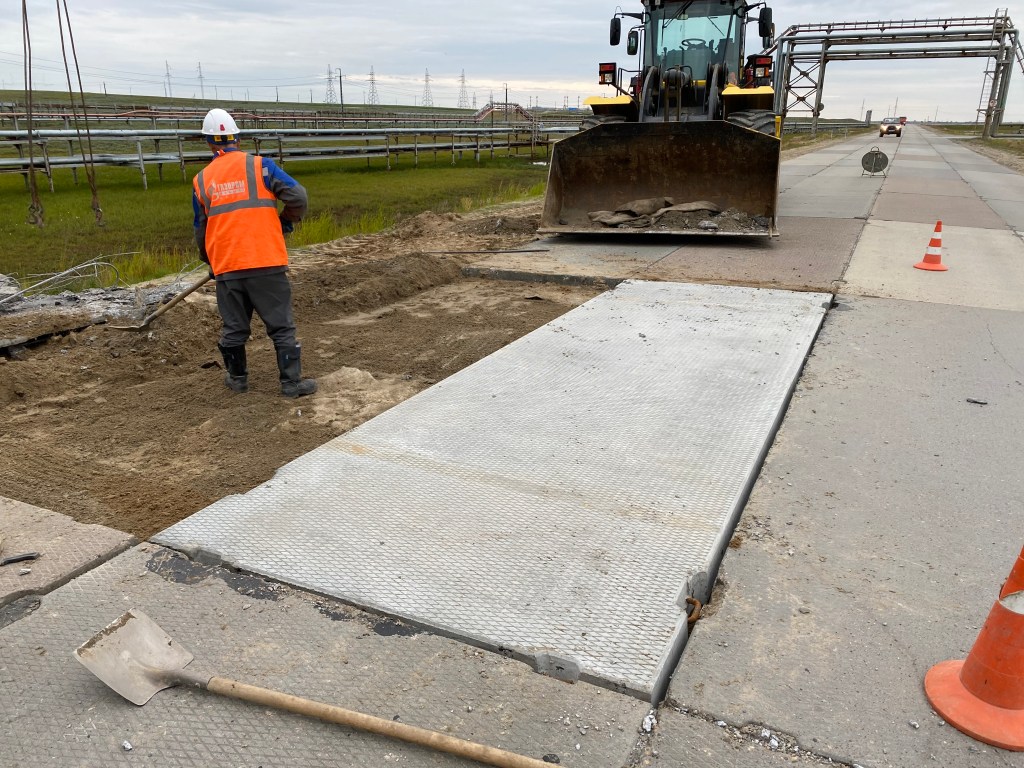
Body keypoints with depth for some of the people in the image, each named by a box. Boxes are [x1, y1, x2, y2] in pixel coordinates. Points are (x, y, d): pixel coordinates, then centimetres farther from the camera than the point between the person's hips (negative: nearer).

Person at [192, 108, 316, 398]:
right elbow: (298, 197, -8)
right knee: (281, 325, 4)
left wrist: (209, 260, 32)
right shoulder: (260, 165, -2)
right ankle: (292, 382, 7)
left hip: (226, 268, 3)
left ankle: (237, 378, 29)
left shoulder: (201, 180, 9)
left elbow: (201, 230, 16)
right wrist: (285, 224, 11)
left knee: (233, 328, 16)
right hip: (266, 263, -3)